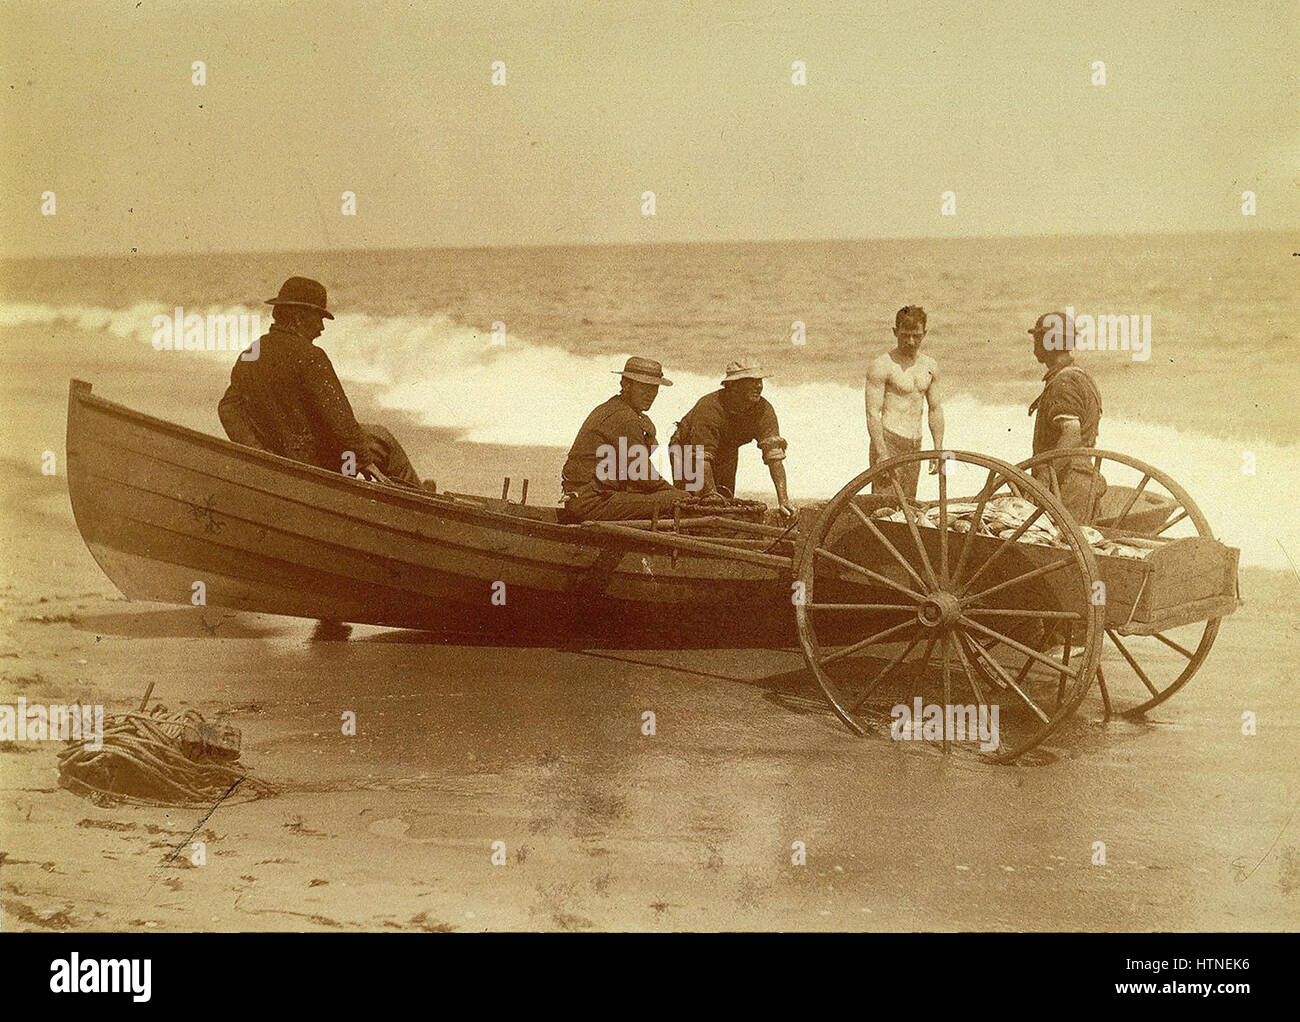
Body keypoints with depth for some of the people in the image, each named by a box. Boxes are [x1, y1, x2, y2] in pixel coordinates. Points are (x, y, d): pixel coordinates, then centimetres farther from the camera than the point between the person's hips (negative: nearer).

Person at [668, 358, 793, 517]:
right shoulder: (709, 408, -37)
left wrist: (782, 498, -39)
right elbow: (702, 457, -37)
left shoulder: (764, 409, -24)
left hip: (726, 454, 4)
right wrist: (712, 496, -43)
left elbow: (774, 455, -30)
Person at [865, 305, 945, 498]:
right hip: (888, 442, -7)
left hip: (915, 446, 7)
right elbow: (872, 414, -13)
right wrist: (882, 455, -20)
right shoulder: (882, 366, -9)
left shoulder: (930, 366, 11)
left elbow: (936, 409, 17)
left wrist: (938, 450, 11)